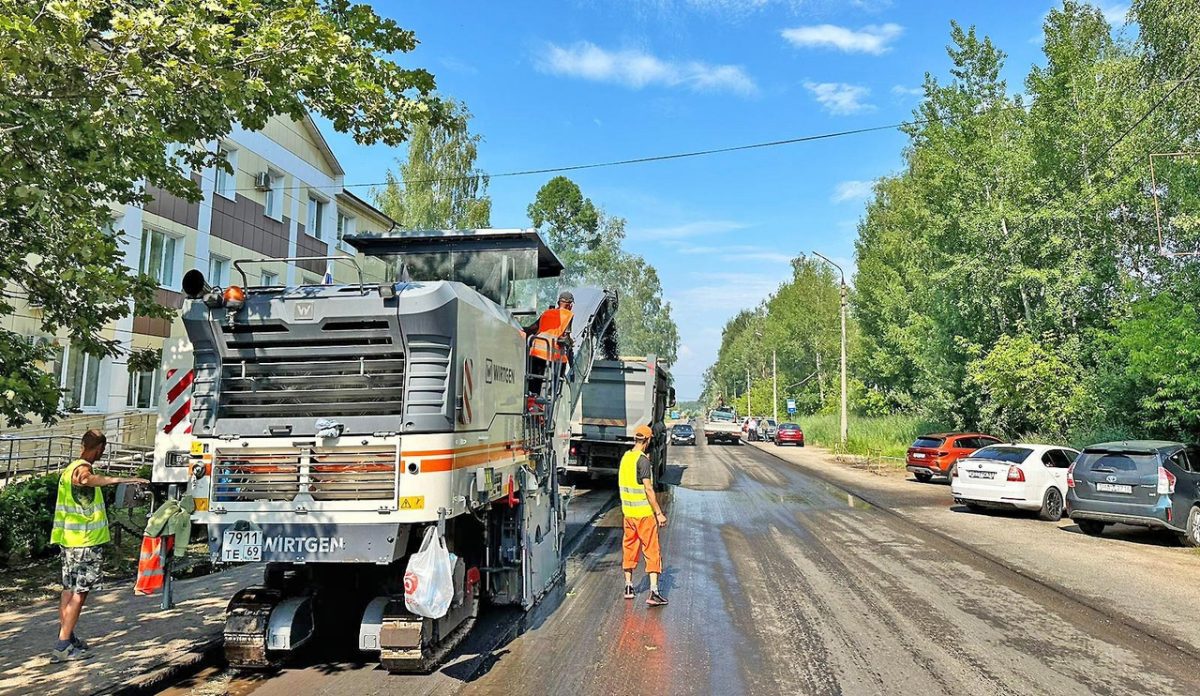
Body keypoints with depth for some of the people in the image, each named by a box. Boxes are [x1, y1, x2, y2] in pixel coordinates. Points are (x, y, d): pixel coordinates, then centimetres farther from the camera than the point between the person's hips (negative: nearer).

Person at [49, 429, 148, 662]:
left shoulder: (70, 468, 13)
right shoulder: (82, 469, -19)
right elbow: (87, 479, -44)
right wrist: (124, 480, -57)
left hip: (69, 540, 10)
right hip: (85, 542, -10)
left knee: (69, 589, 17)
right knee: (79, 592, -5)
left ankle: (66, 637, 27)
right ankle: (62, 647, -4)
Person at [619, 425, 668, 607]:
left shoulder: (625, 457, 7)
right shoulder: (643, 460, -16)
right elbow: (648, 489, -20)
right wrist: (659, 513, -16)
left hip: (628, 511, 7)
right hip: (644, 513, -7)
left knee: (629, 548, 17)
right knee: (652, 551, -2)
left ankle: (628, 587, 26)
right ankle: (653, 593, -6)